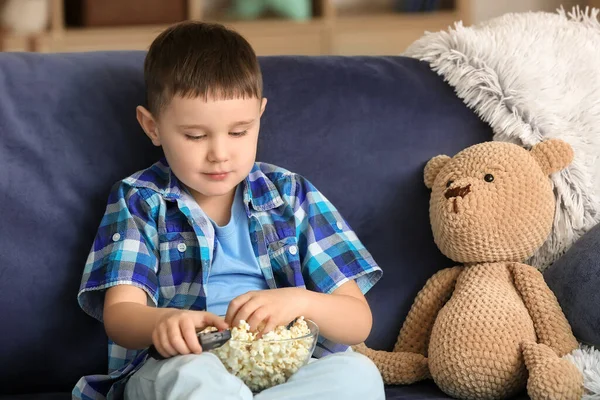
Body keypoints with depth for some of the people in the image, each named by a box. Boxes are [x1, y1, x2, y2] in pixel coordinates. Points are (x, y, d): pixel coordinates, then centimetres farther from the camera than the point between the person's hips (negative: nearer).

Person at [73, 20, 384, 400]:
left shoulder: (291, 195, 13)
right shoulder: (140, 201, 10)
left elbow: (358, 321, 8)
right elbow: (120, 314, -4)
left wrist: (299, 301, -16)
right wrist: (165, 321, -29)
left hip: (289, 367, 4)